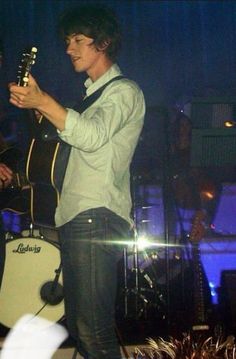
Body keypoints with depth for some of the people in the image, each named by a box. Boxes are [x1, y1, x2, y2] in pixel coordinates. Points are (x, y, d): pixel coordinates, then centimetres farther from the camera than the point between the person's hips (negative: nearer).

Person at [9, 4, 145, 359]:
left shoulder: (125, 91, -2)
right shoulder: (93, 93, 26)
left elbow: (92, 136, -20)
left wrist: (42, 101, -28)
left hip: (97, 217, -10)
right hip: (74, 218, 10)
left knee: (93, 329, -15)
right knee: (78, 325, 11)